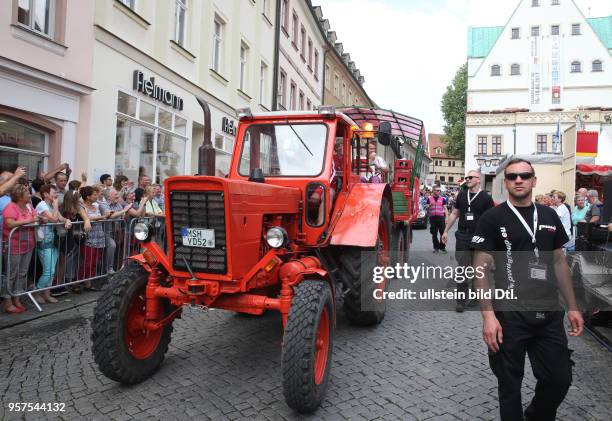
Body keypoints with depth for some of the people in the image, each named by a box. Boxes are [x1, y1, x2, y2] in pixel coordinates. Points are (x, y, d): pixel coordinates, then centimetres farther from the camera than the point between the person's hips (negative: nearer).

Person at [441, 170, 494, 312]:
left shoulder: (485, 198, -3)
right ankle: (461, 300, 6)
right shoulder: (461, 195, 8)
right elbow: (454, 214, 14)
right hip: (462, 236, 2)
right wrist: (446, 231, 12)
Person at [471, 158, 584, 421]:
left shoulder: (549, 216, 9)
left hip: (549, 314, 5)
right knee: (510, 383, 9)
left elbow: (559, 262, 15)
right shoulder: (492, 219, -7)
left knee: (560, 379, 14)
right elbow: (480, 269, -10)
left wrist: (572, 306, 11)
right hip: (510, 315, -4)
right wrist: (488, 315, -18)